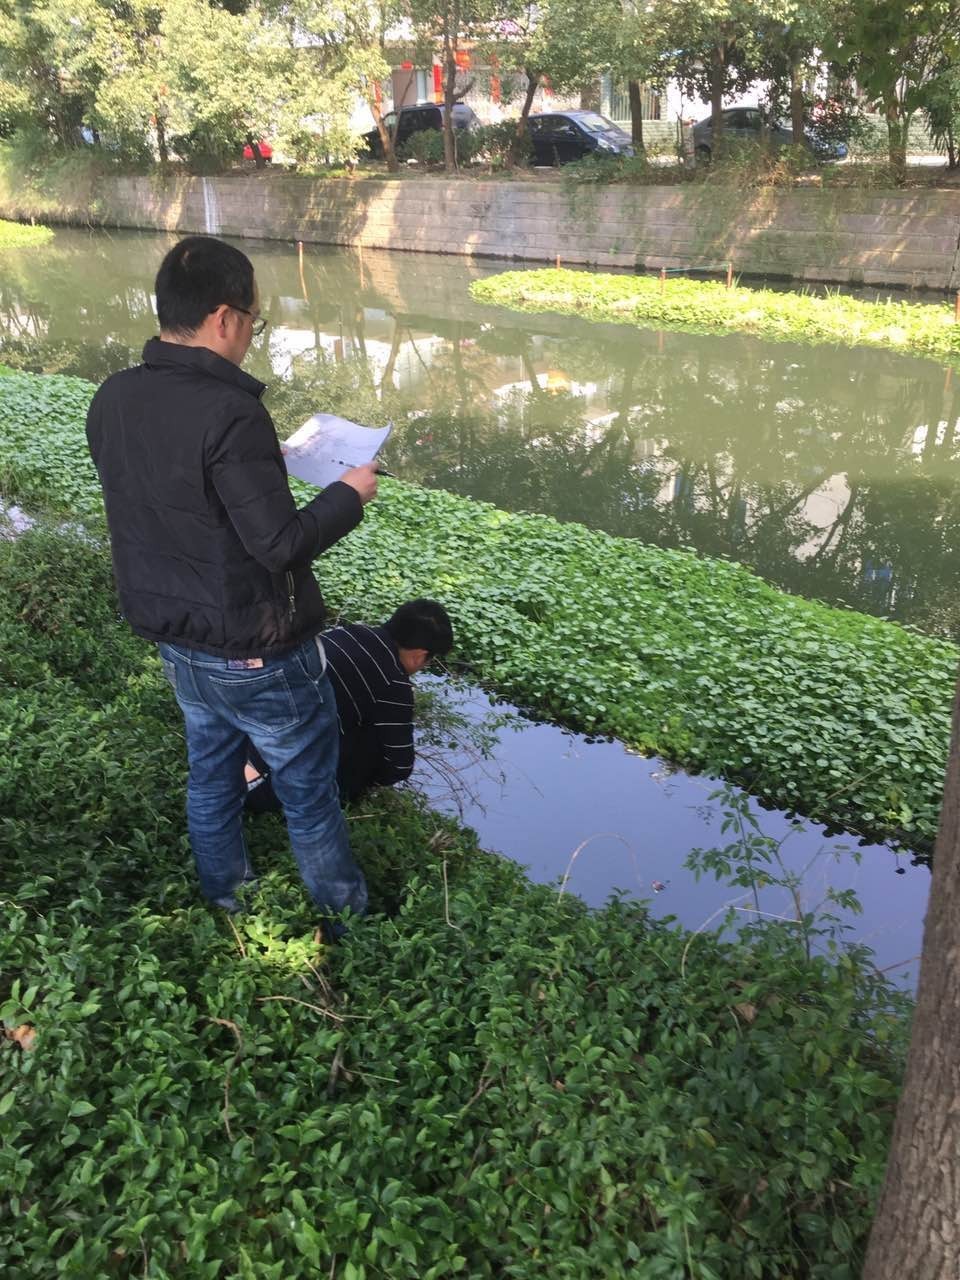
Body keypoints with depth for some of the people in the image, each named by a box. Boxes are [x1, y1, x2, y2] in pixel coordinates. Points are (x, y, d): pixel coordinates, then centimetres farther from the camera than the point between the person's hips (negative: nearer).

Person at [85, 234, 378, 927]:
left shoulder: (113, 400, -4)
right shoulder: (229, 414, -28)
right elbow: (280, 543, -26)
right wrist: (349, 494, -10)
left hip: (177, 642, 7)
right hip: (258, 656, -7)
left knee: (211, 777, 24)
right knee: (310, 794, 12)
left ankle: (226, 906, 44)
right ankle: (347, 923, 32)